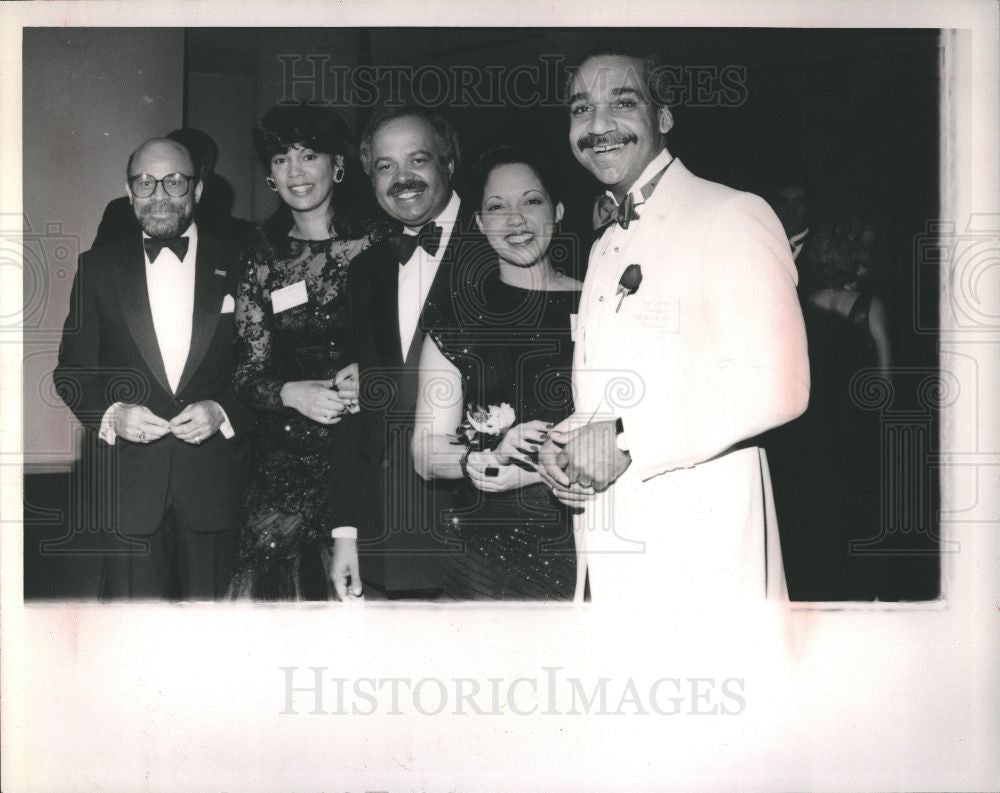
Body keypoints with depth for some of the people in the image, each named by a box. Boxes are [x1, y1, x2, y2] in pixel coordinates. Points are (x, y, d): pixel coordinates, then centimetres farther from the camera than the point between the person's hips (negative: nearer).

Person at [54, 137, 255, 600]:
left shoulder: (239, 268, 5)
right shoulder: (98, 269, 8)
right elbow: (71, 370, 9)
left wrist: (224, 411, -13)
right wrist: (109, 414, -10)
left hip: (213, 482, 0)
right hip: (128, 486, 0)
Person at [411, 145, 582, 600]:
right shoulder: (458, 318, 4)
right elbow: (426, 455, 2)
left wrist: (534, 470, -15)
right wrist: (489, 456, -18)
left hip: (587, 541, 0)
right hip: (488, 546, 0)